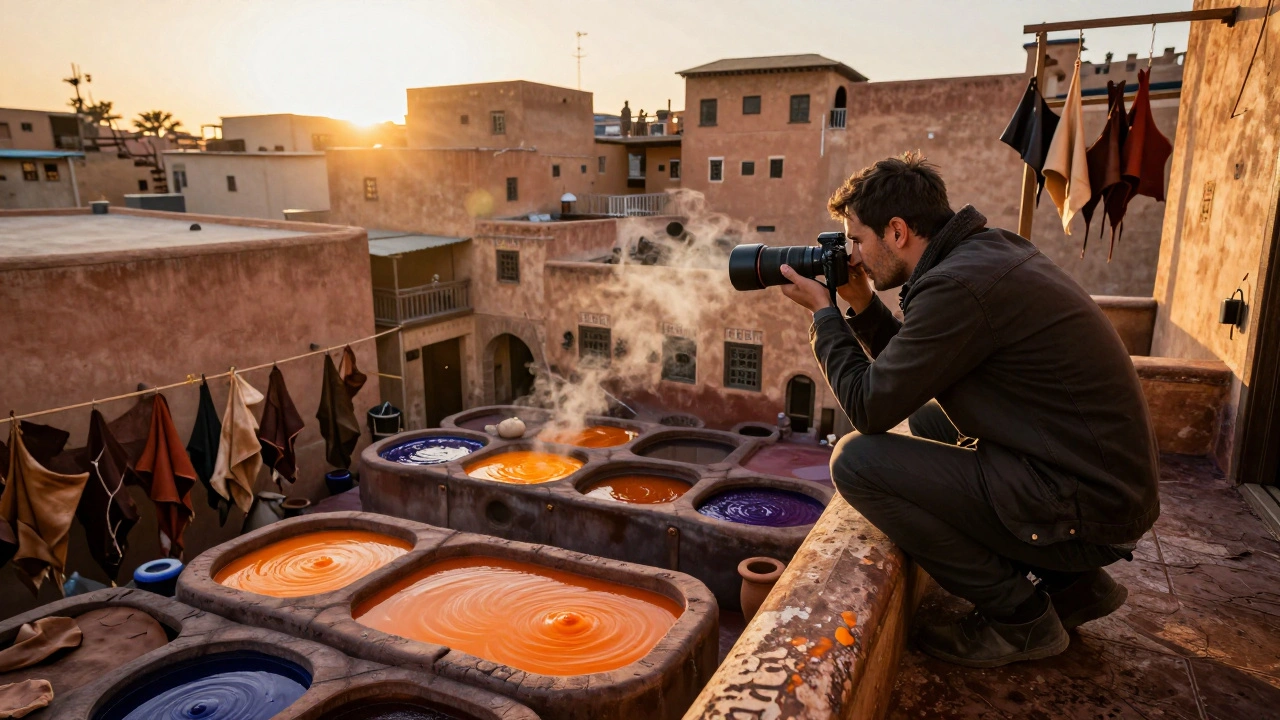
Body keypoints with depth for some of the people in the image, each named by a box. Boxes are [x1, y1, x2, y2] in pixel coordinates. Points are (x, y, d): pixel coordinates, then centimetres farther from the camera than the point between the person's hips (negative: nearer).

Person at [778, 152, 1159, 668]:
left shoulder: (958, 285, -21)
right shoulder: (989, 251, 10)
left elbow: (869, 407, -15)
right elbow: (910, 370, 20)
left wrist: (823, 313, -4)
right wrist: (862, 305, 9)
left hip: (1085, 509, -10)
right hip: (1108, 484, 10)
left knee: (856, 459, -15)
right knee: (926, 419, 25)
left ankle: (1019, 615, 1)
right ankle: (1073, 583, 21)